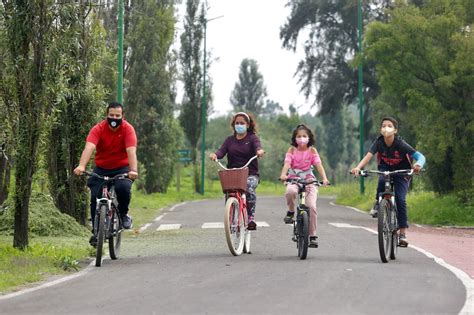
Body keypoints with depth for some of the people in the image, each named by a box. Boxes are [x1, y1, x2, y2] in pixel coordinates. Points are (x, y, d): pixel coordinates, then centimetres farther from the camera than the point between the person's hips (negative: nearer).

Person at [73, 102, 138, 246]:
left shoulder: (128, 129, -15)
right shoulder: (98, 129, -15)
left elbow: (131, 151, -27)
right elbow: (89, 147, -30)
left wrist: (133, 170, -43)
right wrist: (81, 166, -47)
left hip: (121, 168, -1)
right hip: (101, 169, 2)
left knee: (123, 188, -31)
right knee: (95, 198, -14)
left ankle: (123, 214, -3)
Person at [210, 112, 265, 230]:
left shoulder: (252, 138, 7)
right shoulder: (230, 140, 15)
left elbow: (257, 146, -15)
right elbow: (222, 151, -1)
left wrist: (259, 151, -40)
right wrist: (215, 155, -25)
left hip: (250, 174, -3)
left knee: (249, 188, -33)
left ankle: (251, 217, -24)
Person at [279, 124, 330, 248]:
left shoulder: (312, 150, 1)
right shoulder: (292, 150, 1)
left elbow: (318, 165, -9)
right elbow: (287, 163, -12)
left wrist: (324, 178, -25)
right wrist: (283, 175, -33)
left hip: (309, 179, 0)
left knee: (311, 206, -15)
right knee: (290, 191, -38)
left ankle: (313, 236, -3)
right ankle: (291, 211, -7)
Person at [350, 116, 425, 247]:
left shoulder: (400, 144, -24)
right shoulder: (379, 142, -17)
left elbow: (420, 156, -30)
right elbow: (368, 155, -30)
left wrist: (418, 165, -54)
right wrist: (358, 167, -49)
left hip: (401, 174, -2)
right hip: (386, 170, 2)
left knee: (400, 199, -18)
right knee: (382, 180, -35)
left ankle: (403, 233, -13)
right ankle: (378, 203, -6)